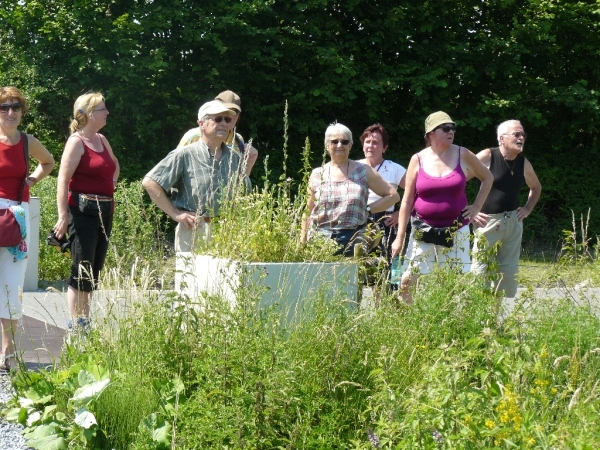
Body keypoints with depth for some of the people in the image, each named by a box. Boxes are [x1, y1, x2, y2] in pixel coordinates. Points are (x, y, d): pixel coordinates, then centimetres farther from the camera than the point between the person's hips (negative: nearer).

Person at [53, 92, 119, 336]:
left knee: (95, 270, 11)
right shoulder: (76, 142, -9)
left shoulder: (102, 140, 14)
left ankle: (86, 321, 19)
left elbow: (114, 164, 35)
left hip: (105, 210, 8)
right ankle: (75, 325, -2)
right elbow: (63, 180, -17)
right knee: (82, 270, -7)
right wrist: (63, 216, -23)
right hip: (83, 211, -8)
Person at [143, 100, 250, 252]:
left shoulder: (235, 158, 14)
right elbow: (149, 182, -6)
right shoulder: (185, 155, -3)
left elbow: (245, 191, 28)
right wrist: (175, 214, -7)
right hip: (194, 231, -5)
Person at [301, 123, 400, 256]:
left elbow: (393, 195, 9)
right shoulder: (317, 175, 12)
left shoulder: (363, 171, 8)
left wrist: (367, 209, -1)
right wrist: (303, 243, 9)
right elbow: (308, 213, 15)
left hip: (352, 241, -1)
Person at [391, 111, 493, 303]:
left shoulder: (462, 155, 1)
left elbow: (487, 178, 18)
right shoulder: (418, 159, 0)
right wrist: (399, 237, 0)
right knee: (410, 280, -3)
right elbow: (407, 201, 2)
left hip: (456, 230, 0)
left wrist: (477, 206, 7)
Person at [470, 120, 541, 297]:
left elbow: (536, 187, 28)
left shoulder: (524, 163, 8)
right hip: (488, 221, -6)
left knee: (509, 271, 8)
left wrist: (527, 209, 13)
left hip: (513, 222, 6)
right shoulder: (487, 157, -9)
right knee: (481, 269, -8)